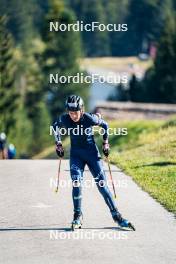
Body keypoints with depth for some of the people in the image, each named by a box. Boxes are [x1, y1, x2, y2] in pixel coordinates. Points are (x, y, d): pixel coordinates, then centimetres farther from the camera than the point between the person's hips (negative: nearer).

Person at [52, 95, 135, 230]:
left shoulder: (90, 118, -19)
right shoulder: (64, 119, -13)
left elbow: (105, 125, 0)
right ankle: (78, 216, -2)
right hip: (76, 154, 1)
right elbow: (55, 127, 10)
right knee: (76, 183, -16)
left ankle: (116, 216, 1)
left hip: (92, 153, -1)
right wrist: (58, 144, 8)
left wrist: (105, 143, 3)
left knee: (102, 184, -5)